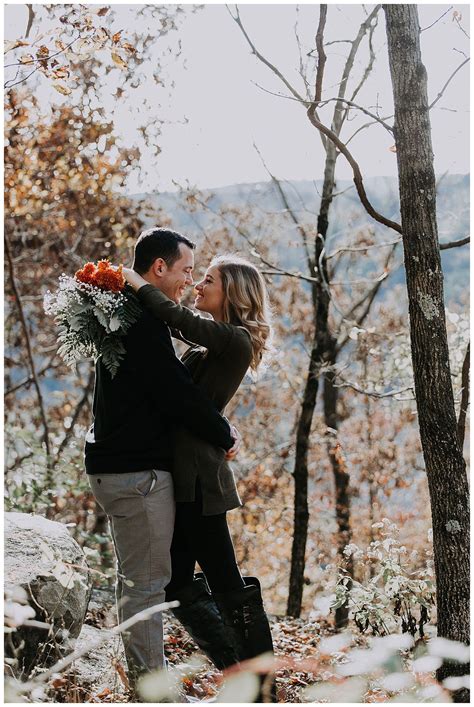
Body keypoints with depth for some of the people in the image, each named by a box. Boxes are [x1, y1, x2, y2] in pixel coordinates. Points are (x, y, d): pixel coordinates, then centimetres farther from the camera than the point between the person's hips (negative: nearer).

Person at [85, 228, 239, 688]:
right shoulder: (143, 319, -16)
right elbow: (176, 392, -20)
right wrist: (223, 436, -6)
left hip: (117, 465, 11)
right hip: (137, 469, -11)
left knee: (137, 578, 17)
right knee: (146, 581, -4)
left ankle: (147, 682, 27)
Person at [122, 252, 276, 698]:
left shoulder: (235, 340, -10)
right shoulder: (205, 348, 18)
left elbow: (182, 321, -24)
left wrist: (138, 284, -9)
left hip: (199, 476, -9)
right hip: (182, 474, 9)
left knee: (226, 584, -2)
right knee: (177, 585, 13)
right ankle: (236, 669, 24)